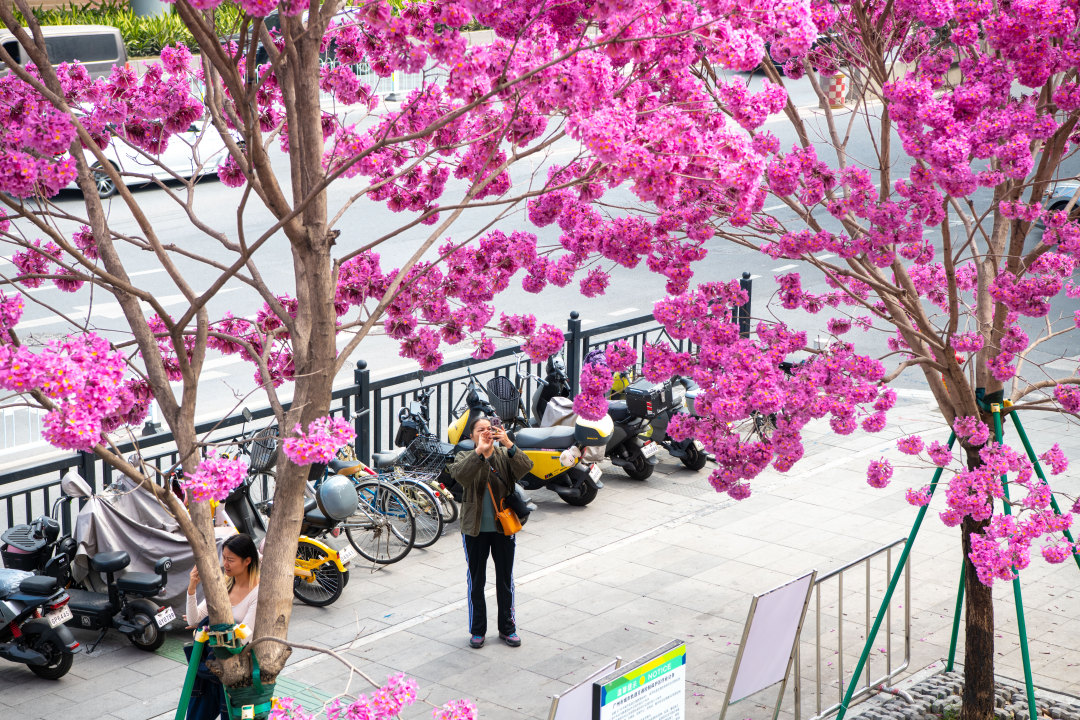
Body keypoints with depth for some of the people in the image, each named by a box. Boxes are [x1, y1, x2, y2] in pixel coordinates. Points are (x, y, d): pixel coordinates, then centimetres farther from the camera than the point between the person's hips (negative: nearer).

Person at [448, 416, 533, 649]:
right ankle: (477, 630, 21)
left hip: (503, 527, 1)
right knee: (476, 581, 9)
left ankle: (507, 628, 25)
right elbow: (460, 475, -26)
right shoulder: (465, 457, -3)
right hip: (475, 529, -1)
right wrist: (479, 451, -37)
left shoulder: (505, 455, 0)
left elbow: (525, 468, -20)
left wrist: (509, 445, -33)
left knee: (505, 580, 11)